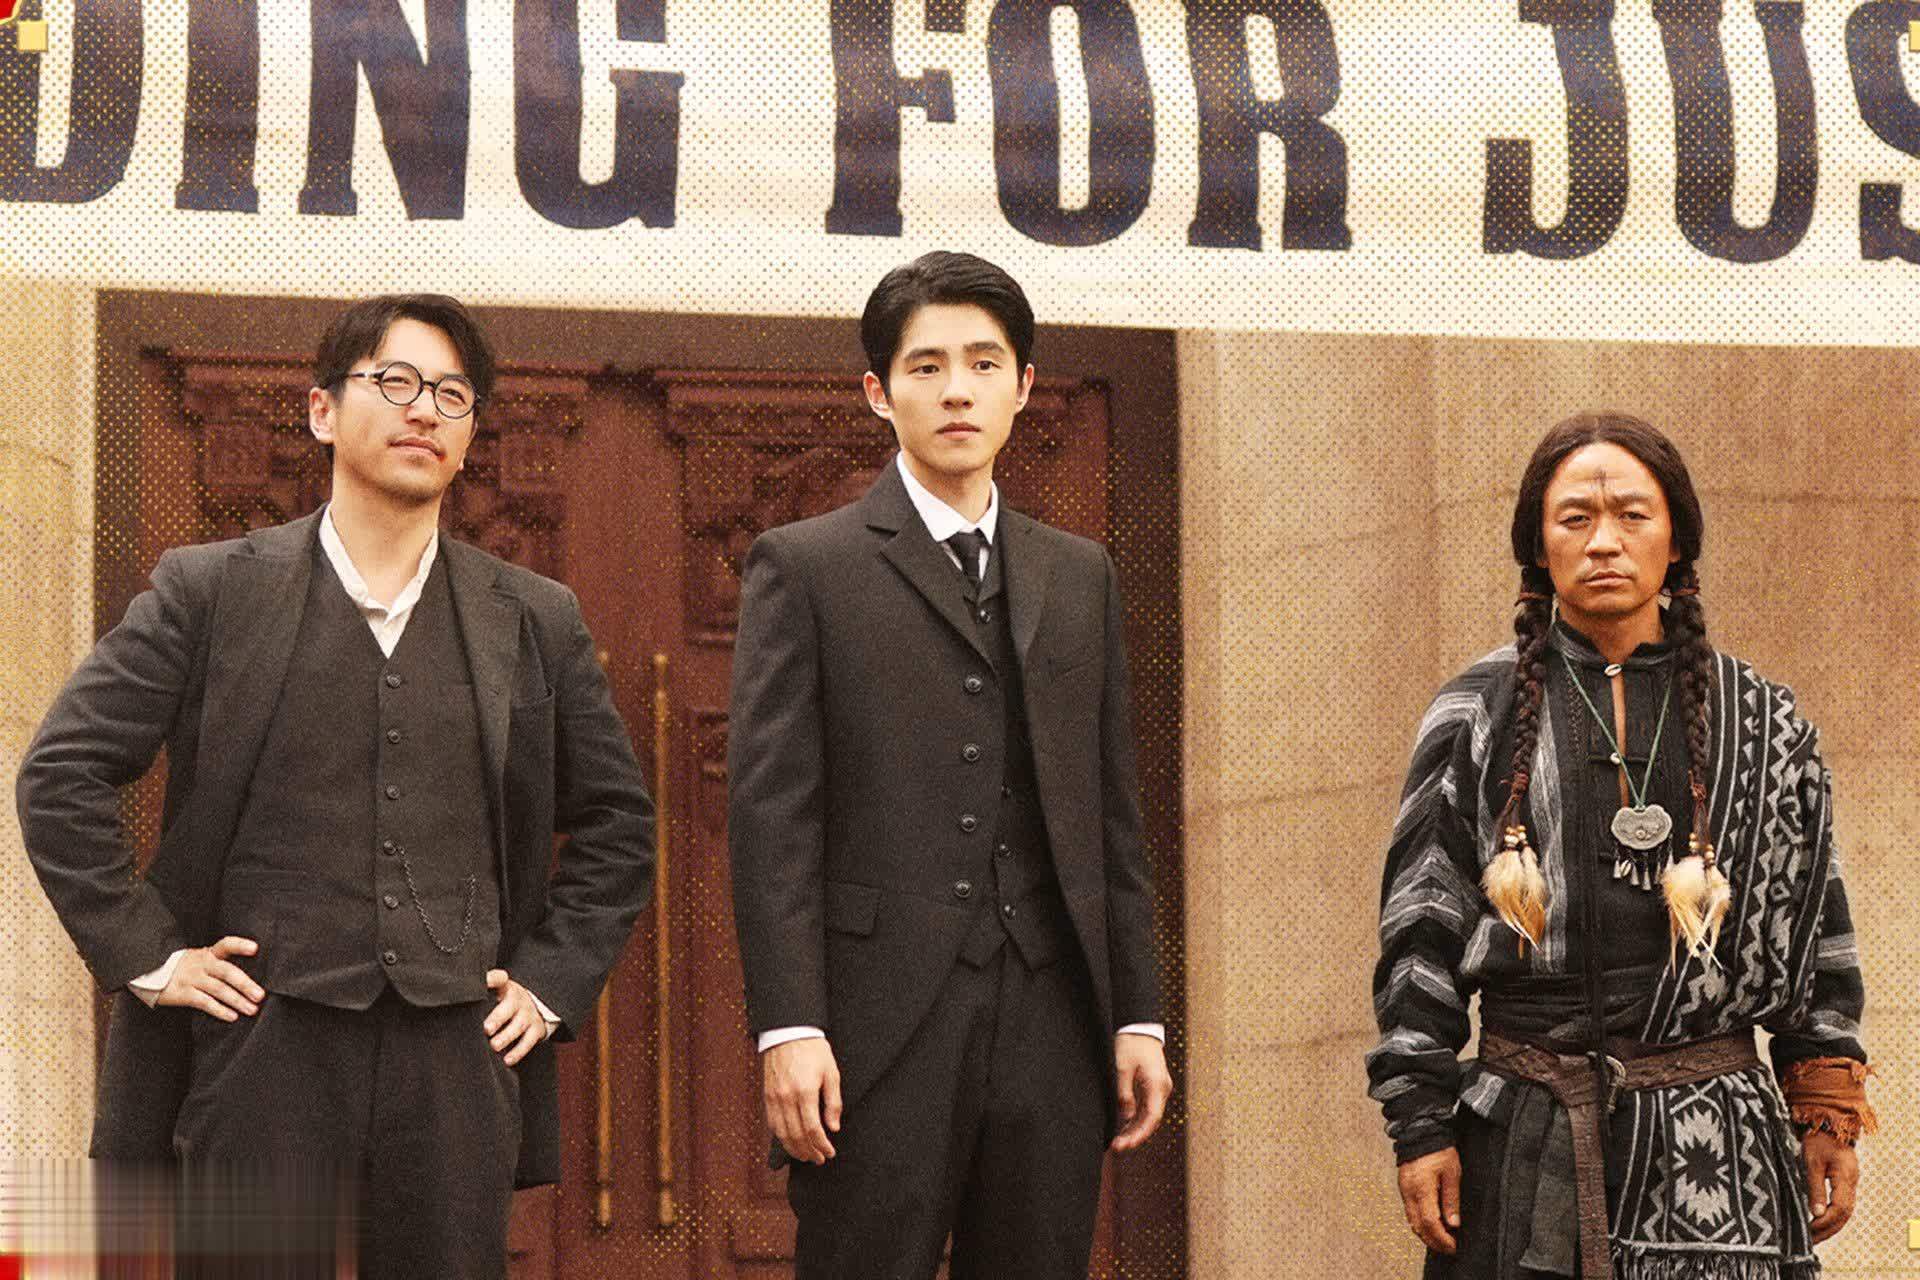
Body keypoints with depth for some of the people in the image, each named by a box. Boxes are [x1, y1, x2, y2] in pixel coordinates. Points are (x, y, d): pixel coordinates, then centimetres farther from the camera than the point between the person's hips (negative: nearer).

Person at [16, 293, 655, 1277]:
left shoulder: (537, 622, 12)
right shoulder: (211, 592, 4)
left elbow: (615, 824, 20)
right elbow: (61, 776, 3)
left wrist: (552, 980, 9)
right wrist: (148, 955, -3)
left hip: (459, 1058, 2)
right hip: (265, 1045, -2)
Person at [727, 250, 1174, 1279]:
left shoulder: (1080, 578, 17)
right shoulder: (803, 567, 3)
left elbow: (1111, 816, 17)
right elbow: (771, 817, -4)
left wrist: (1137, 1017, 9)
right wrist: (788, 1027, -12)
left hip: (1050, 1035, 4)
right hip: (880, 1034, -4)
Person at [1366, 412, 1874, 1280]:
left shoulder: (1760, 724, 8)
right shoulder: (1478, 718, 5)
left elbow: (1813, 931, 11)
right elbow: (1418, 932, 4)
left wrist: (1827, 1115, 4)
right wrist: (1420, 1123, -3)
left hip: (1711, 1144, 1)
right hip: (1525, 1143, -1)